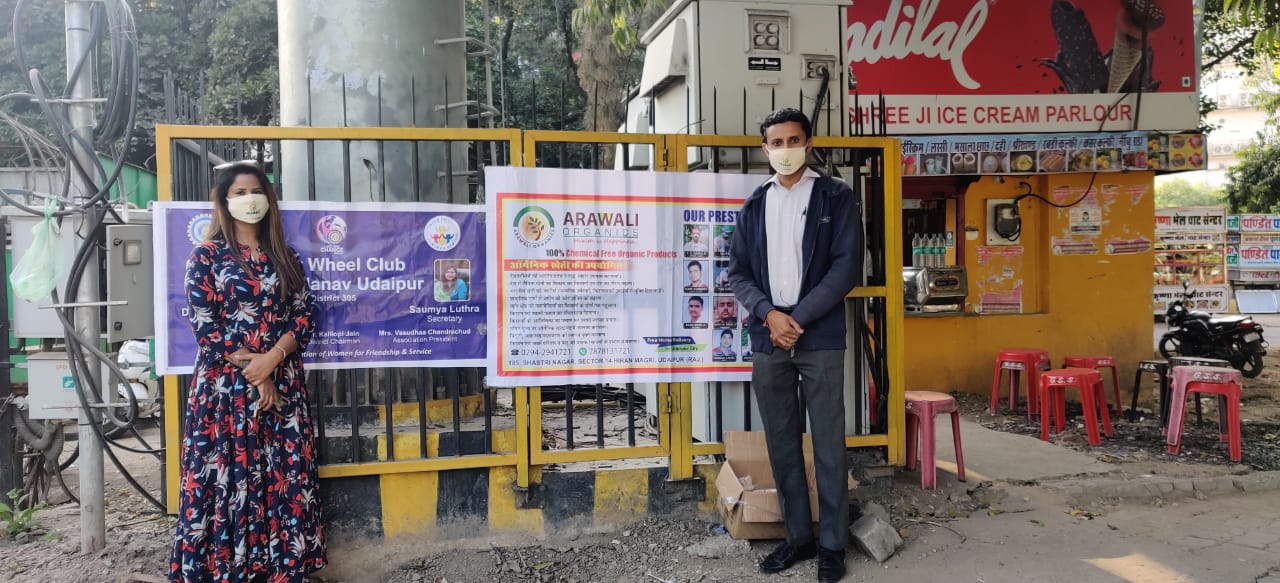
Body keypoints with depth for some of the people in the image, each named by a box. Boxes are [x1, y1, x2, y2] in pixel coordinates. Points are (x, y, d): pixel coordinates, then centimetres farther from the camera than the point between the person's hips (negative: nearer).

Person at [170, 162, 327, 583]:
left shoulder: (285, 258, 12)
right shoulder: (207, 256, 2)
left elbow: (305, 316, 4)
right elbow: (203, 325, -6)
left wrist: (271, 359, -13)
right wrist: (250, 368, -12)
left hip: (283, 384, 3)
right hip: (224, 385, -3)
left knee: (286, 474, 2)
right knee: (227, 475, -1)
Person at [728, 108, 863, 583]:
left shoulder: (836, 198, 2)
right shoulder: (754, 205, 12)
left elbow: (847, 267, -6)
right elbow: (738, 272, 8)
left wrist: (798, 319, -12)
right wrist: (769, 314, -9)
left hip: (820, 340, -3)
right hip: (767, 341, 4)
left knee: (828, 444, 1)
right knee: (781, 445, 9)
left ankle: (832, 544, 13)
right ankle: (798, 536, 21)